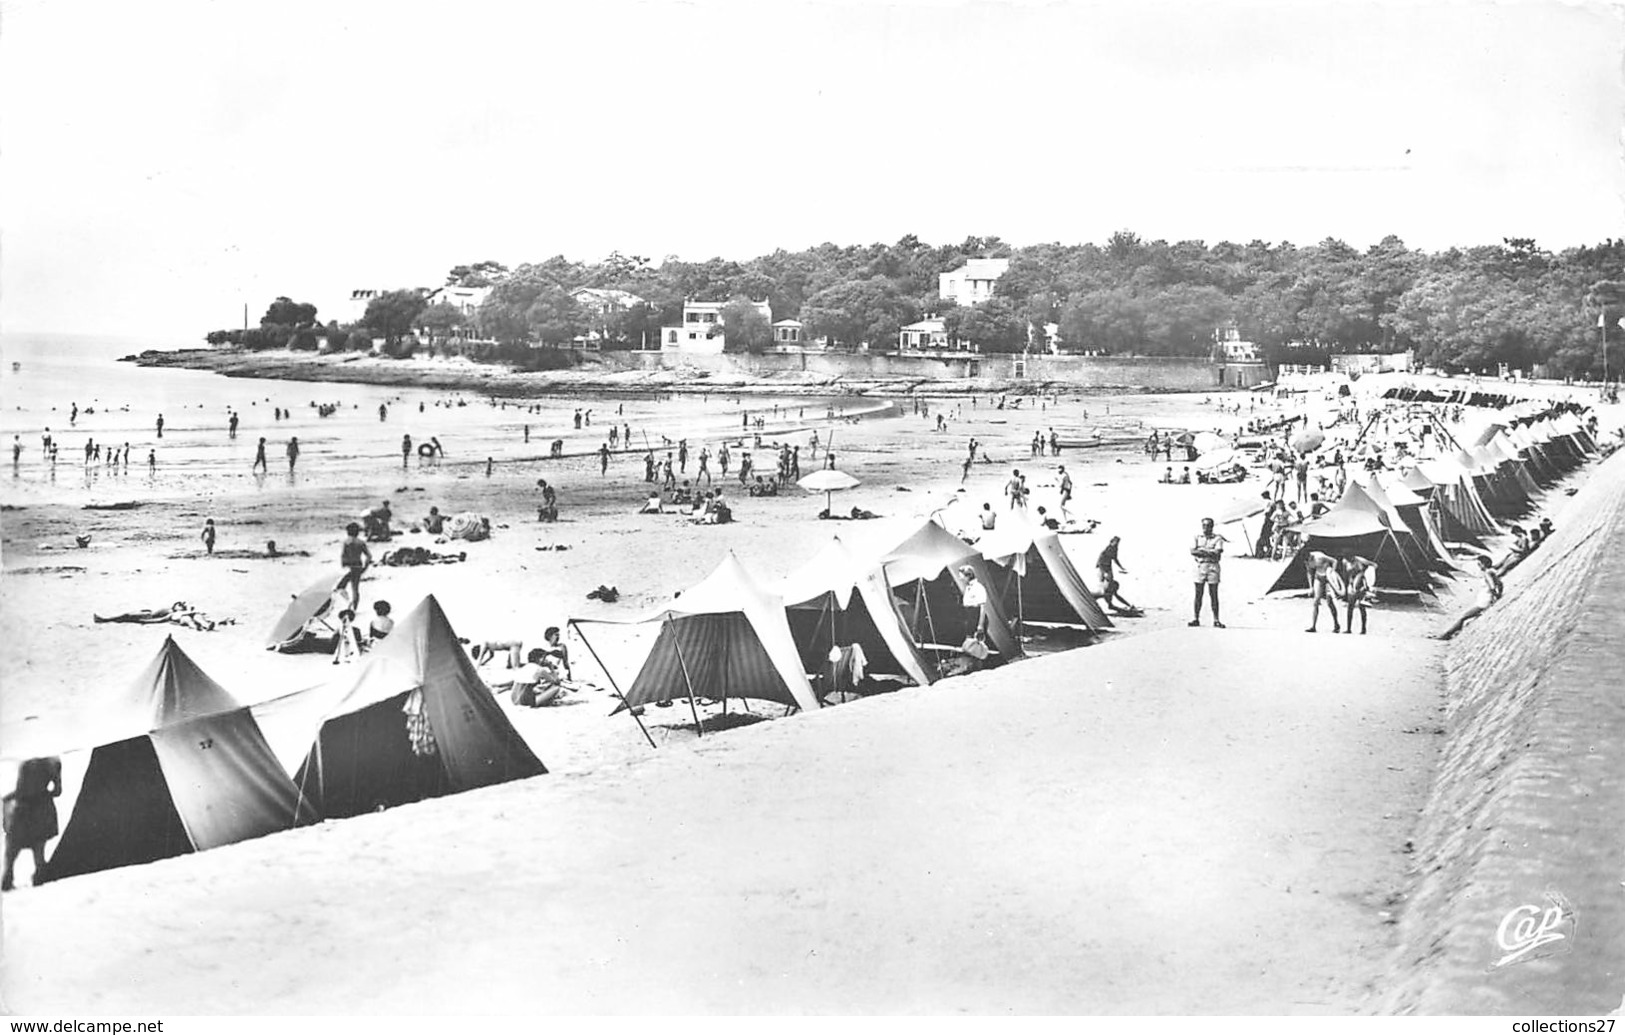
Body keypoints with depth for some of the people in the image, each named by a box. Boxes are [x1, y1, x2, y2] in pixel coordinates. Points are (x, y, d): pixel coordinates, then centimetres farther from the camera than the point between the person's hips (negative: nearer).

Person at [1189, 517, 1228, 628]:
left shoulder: (1217, 538, 4)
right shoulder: (1197, 538, 12)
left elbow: (1217, 553, -10)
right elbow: (1192, 551, -2)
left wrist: (1201, 550, -6)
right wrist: (1209, 552, -10)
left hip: (1213, 567, -2)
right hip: (1200, 566, 2)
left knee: (1213, 595, 0)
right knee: (1198, 594, 2)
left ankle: (1216, 620, 1)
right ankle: (1195, 619, 5)